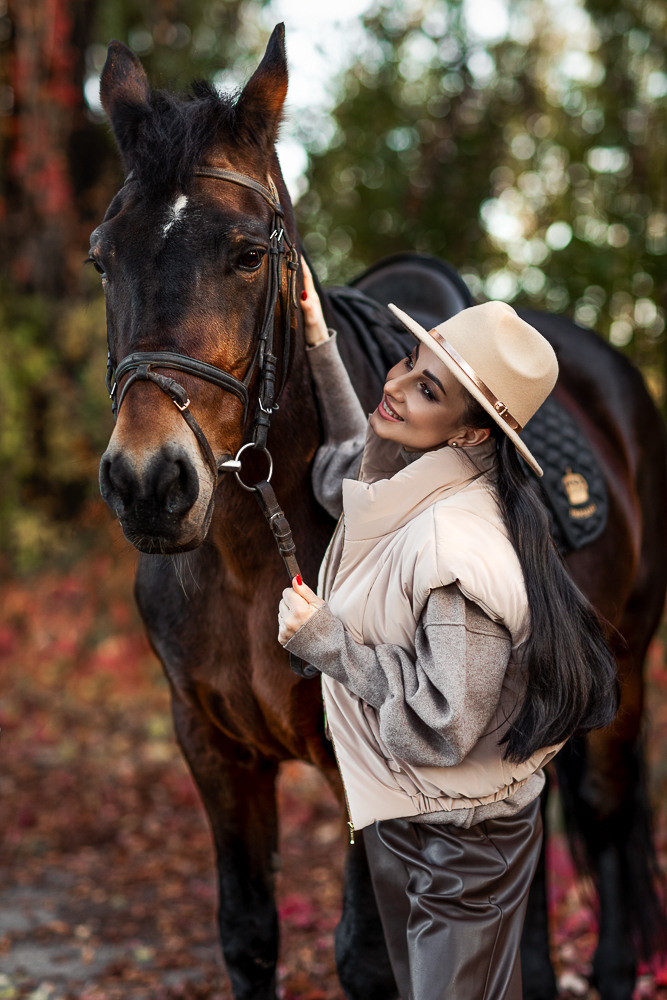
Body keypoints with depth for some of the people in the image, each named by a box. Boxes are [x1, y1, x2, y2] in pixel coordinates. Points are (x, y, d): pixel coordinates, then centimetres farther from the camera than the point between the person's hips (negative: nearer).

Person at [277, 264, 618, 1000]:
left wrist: (330, 644, -26)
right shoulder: (400, 482, -7)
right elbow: (344, 470, 20)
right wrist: (316, 342, 9)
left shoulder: (459, 546, -34)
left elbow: (445, 730, -30)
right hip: (396, 815, 9)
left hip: (459, 847, -9)